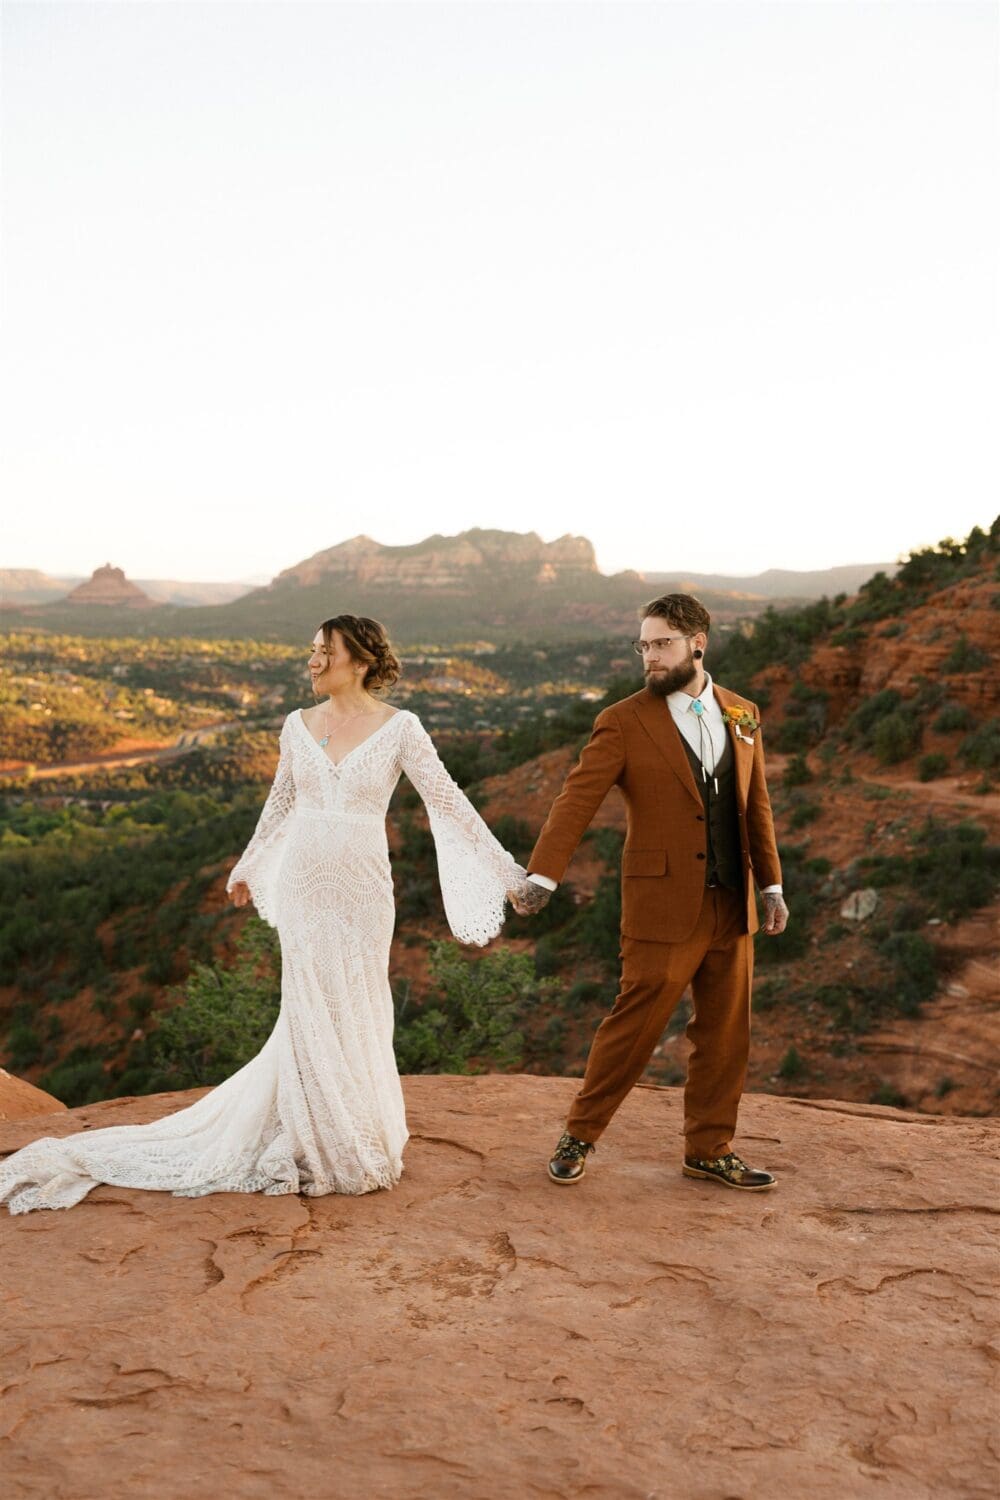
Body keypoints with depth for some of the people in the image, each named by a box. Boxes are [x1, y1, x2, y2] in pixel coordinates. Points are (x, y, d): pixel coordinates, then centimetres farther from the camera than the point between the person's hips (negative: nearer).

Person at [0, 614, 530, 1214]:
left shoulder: (399, 727, -7)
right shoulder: (299, 725, 4)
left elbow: (447, 799, -7)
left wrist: (507, 869, -9)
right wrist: (248, 865, 28)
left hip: (361, 888, -3)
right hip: (302, 883, 3)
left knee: (356, 1012, 7)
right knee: (311, 1011, 8)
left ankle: (354, 1139, 25)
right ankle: (317, 1143, 25)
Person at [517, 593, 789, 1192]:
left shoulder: (743, 715, 10)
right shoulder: (624, 723, -6)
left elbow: (756, 805, 15)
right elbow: (577, 800, -14)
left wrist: (772, 884, 11)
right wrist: (543, 874, -26)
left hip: (733, 906, 5)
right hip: (664, 907, -5)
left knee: (726, 1033, 11)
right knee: (635, 1024, 0)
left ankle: (710, 1149, 26)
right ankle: (581, 1135, 18)